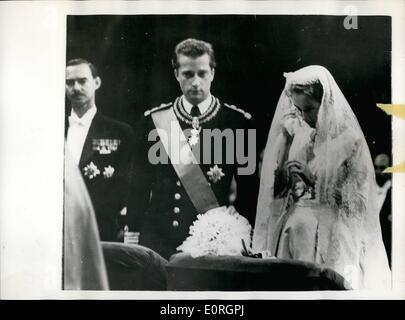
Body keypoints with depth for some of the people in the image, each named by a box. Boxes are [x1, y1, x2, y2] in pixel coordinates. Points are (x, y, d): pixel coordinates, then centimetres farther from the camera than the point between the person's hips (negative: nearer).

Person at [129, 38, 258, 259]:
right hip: (160, 239, 2)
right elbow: (140, 186, 7)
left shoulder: (239, 122, -1)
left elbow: (248, 189, 1)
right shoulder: (153, 121, 4)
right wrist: (134, 237, 4)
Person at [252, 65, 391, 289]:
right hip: (293, 227, 4)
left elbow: (355, 201, -8)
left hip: (332, 234, -4)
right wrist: (284, 138, -6)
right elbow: (276, 190, 5)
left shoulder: (349, 139, -7)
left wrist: (313, 179, -17)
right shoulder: (298, 134, 6)